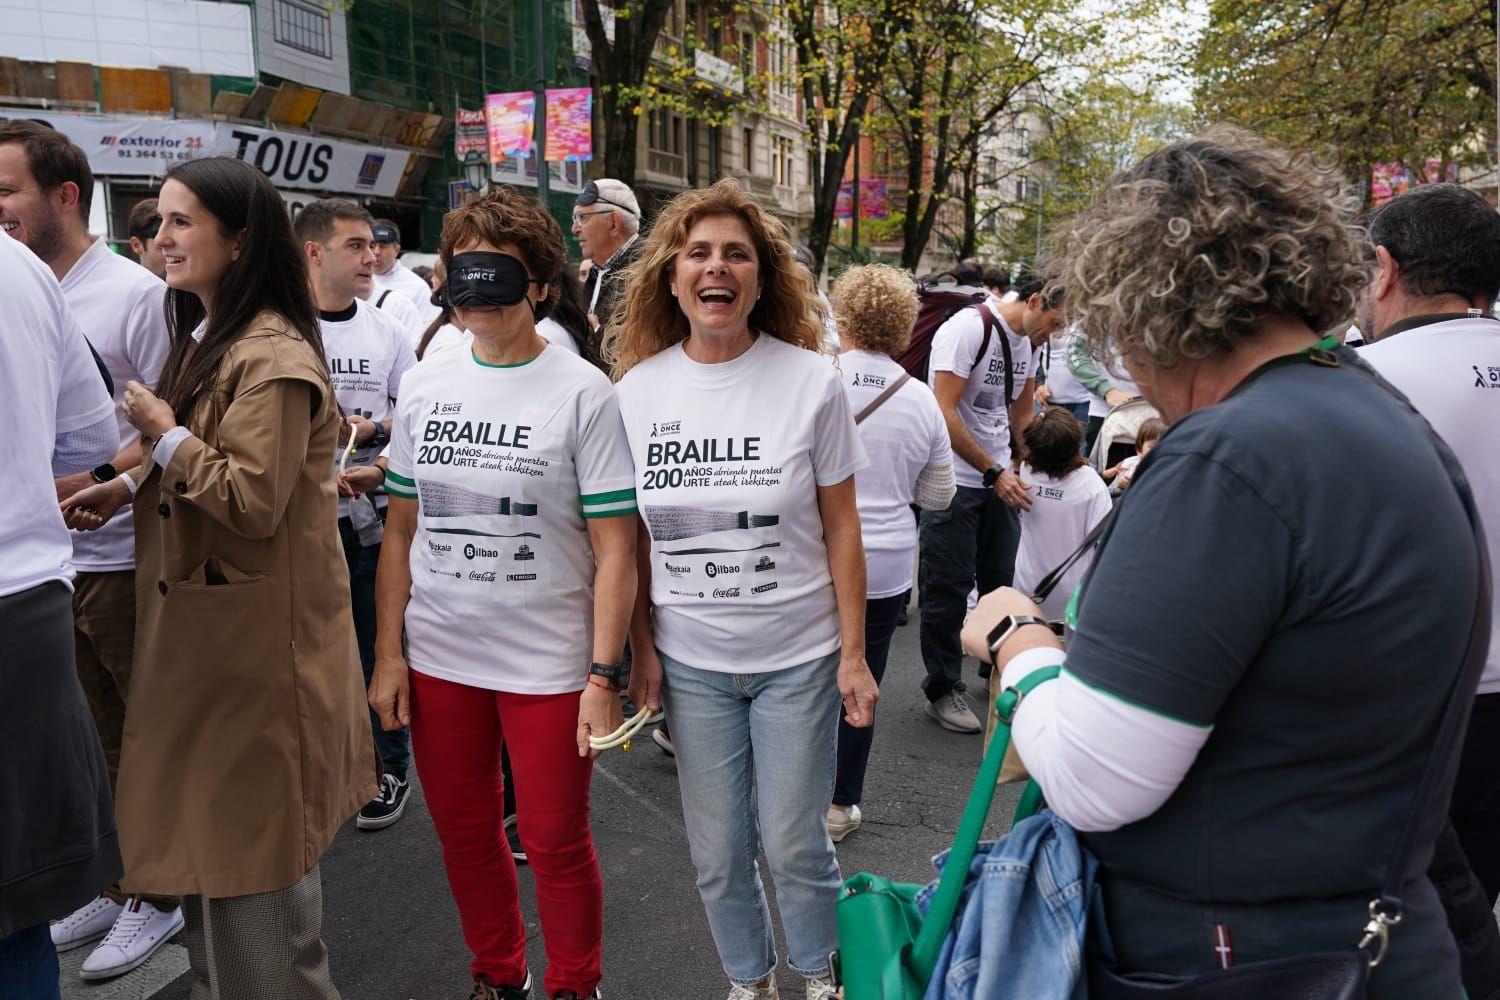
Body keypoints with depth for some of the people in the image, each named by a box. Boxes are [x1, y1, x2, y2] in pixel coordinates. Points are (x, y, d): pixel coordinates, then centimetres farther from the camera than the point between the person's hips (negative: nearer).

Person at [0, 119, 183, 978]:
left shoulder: (136, 293, -11)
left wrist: (95, 481, -23)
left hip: (122, 560, -7)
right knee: (88, 739, 18)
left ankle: (156, 899, 23)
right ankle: (109, 886, 34)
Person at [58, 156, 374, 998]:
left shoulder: (273, 358, -20)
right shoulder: (205, 340, 12)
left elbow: (254, 499, -25)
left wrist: (165, 434, -13)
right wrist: (131, 487, 6)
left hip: (255, 638, -10)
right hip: (204, 621, 10)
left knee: (250, 839, 4)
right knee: (208, 831, 20)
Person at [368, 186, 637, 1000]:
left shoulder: (581, 391, -9)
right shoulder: (423, 385, 4)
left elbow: (614, 550, -11)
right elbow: (401, 531, 9)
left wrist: (603, 676, -15)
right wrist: (388, 654, 4)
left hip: (549, 662, -4)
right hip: (438, 658, 5)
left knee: (555, 842, 7)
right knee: (463, 832, 17)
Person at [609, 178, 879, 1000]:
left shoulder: (810, 381, -9)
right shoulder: (638, 387, -2)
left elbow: (841, 526, -4)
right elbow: (633, 534, 5)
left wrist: (853, 653, -5)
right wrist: (640, 649, 3)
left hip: (798, 656, -2)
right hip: (690, 662, 2)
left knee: (794, 844, 9)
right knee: (717, 853, 13)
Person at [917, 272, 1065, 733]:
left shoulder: (1028, 342, 9)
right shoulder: (968, 328, -16)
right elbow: (944, 414, -21)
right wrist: (994, 472, -18)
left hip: (1001, 478, 7)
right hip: (955, 479, -7)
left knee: (1002, 580, 13)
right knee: (948, 589, 1)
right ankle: (943, 691, 12)